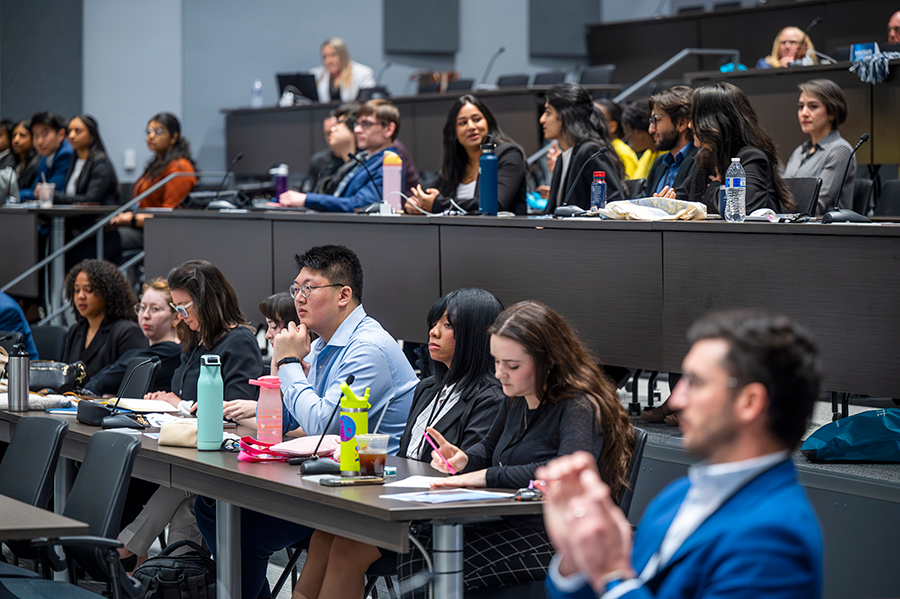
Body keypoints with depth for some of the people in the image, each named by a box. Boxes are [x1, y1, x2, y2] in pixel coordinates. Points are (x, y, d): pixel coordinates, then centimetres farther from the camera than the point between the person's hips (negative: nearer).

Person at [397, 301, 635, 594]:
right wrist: (463, 459, 6)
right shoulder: (516, 400, 14)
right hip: (512, 524, 9)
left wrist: (488, 476, -26)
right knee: (419, 542, -14)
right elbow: (490, 448, 32)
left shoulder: (580, 408, -14)